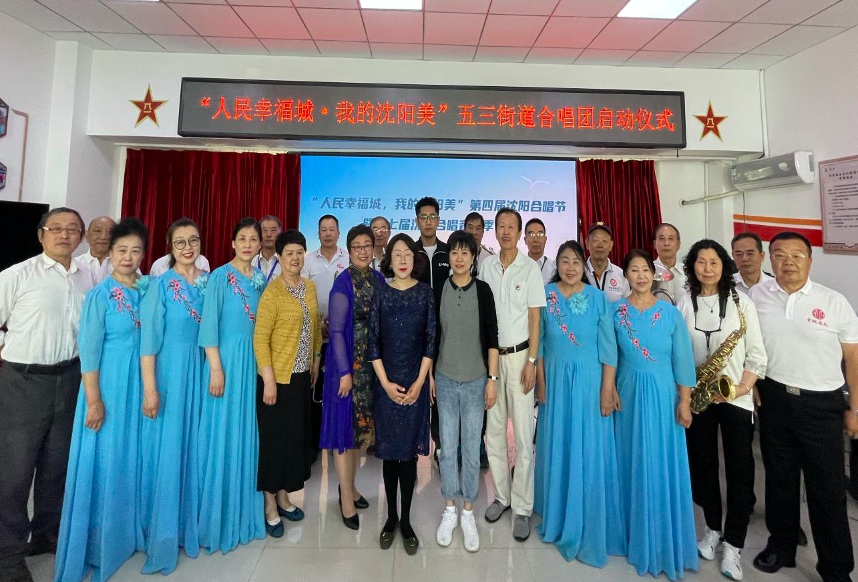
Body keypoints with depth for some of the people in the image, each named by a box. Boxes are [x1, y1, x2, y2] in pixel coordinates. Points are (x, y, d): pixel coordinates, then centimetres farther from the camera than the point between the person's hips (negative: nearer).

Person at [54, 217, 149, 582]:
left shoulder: (146, 290, 4)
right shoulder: (100, 294, -11)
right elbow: (89, 350, -12)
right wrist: (93, 400, -14)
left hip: (138, 382, 5)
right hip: (108, 383, -5)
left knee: (130, 458, 15)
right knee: (103, 462, 6)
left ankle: (125, 532, 33)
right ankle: (97, 543, 26)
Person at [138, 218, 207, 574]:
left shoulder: (210, 281, 6)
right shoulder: (161, 284, -6)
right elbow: (148, 339, -10)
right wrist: (150, 388, -13)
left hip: (199, 370, 4)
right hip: (169, 370, -4)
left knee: (194, 448, 12)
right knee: (166, 452, 3)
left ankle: (190, 525, 29)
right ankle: (163, 535, 20)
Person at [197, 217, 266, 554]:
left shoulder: (261, 278, 9)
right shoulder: (220, 276, -6)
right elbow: (208, 324, -10)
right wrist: (215, 368, -15)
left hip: (254, 360, 5)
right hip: (227, 358, -5)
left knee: (247, 433, 12)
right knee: (223, 435, 2)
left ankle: (245, 511, 27)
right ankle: (219, 516, 19)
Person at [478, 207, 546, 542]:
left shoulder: (530, 268, -4)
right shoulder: (486, 266, 6)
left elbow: (535, 318, -4)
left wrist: (531, 361, -9)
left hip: (519, 355, -3)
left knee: (523, 434, 1)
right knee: (493, 430, 11)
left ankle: (522, 507, 16)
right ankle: (501, 495, 28)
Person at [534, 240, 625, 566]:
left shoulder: (597, 297, -4)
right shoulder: (545, 294, -1)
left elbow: (608, 347, -5)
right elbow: (538, 341, 2)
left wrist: (607, 390, -9)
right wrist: (540, 381, 1)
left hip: (589, 381, -1)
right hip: (555, 380, 2)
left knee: (589, 451, 5)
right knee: (557, 446, 13)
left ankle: (587, 526, 24)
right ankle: (558, 515, 36)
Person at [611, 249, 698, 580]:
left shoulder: (671, 312, -2)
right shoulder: (615, 310, -1)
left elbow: (682, 359, -2)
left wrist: (684, 401, -4)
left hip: (662, 394, 0)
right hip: (627, 393, 1)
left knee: (663, 466, 5)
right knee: (631, 463, 10)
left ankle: (663, 541, 24)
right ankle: (635, 534, 30)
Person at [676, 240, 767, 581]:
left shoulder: (743, 303, 0)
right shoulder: (683, 304, 2)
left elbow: (757, 355, -1)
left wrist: (743, 386, -14)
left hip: (736, 398, -1)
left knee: (740, 471, 3)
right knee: (703, 465, 11)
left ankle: (733, 543, 18)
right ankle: (713, 528, 31)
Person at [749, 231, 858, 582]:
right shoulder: (755, 296, -1)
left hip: (822, 404, -1)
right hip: (773, 399, 1)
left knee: (827, 487, 7)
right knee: (779, 478, 15)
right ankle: (781, 546, 33)